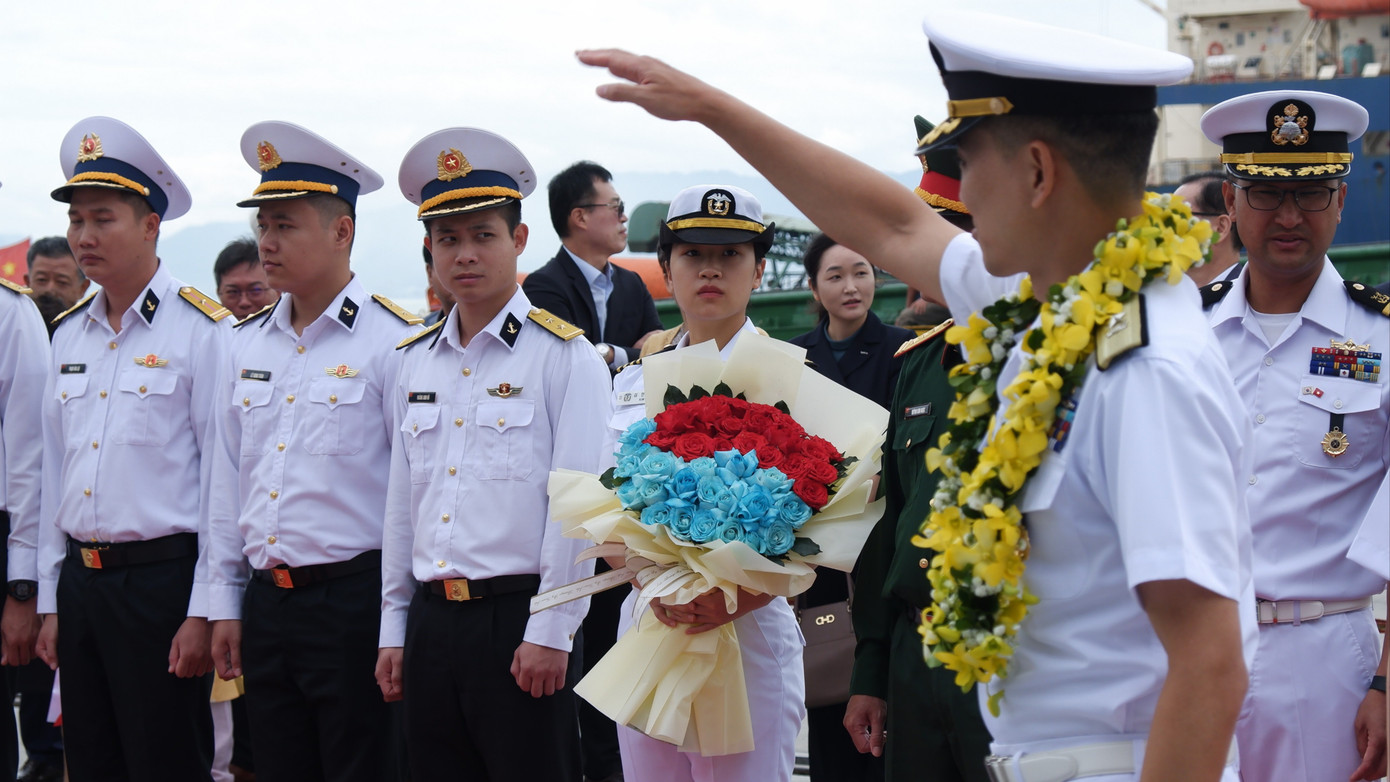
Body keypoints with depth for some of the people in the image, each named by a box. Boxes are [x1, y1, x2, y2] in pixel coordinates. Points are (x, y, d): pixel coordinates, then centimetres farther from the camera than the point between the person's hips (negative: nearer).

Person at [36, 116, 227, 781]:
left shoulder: (200, 329, -8)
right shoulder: (69, 335, 13)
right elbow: (55, 474, 16)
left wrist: (203, 612, -14)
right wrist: (50, 601, 13)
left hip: (161, 577, -6)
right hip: (81, 578, 7)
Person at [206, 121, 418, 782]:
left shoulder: (394, 342, -8)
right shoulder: (247, 344, 12)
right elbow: (228, 482, 15)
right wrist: (224, 604, 12)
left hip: (354, 599, -6)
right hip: (266, 601, 6)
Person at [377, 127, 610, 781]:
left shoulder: (565, 356, -5)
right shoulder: (415, 361, 13)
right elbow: (401, 502, 15)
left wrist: (550, 633, -14)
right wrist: (394, 628, 12)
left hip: (517, 620, -5)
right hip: (431, 621, 5)